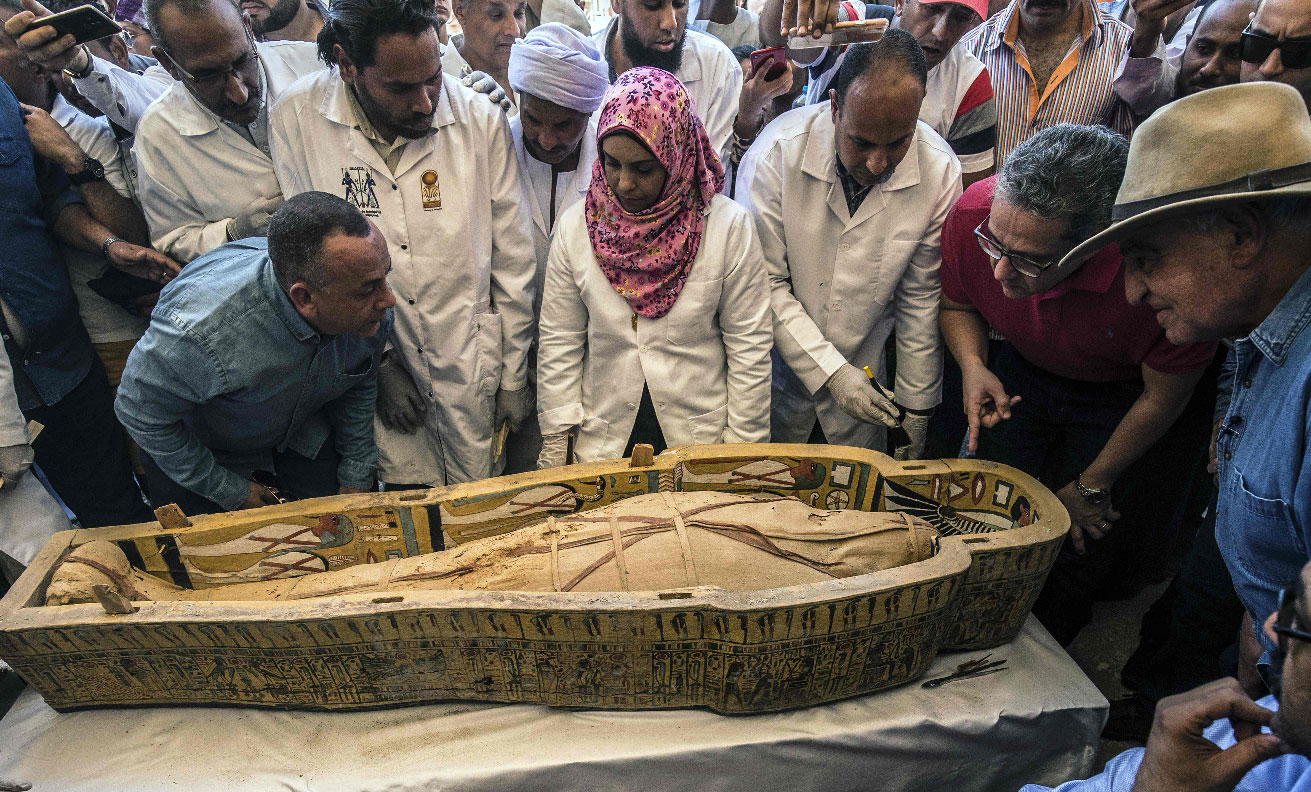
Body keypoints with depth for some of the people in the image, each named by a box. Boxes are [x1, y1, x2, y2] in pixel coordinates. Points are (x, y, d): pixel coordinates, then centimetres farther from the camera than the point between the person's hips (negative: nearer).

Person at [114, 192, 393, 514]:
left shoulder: (372, 307, -27)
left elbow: (359, 386, -5)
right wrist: (230, 491, -15)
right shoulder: (201, 330, -44)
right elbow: (140, 413, -24)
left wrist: (356, 479, 2)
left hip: (304, 435, 4)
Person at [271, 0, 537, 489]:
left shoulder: (481, 119, -10)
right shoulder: (297, 121, -11)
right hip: (369, 368, 0)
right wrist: (377, 362, -6)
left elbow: (513, 261, -3)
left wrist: (514, 376, 2)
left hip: (473, 373, 1)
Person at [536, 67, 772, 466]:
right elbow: (559, 344, 0)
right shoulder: (575, 227, -6)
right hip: (602, 444, 2)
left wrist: (743, 455, -4)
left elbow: (749, 346, -6)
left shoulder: (729, 227, -12)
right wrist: (555, 447, 1)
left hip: (704, 443, -1)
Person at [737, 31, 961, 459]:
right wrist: (830, 371, -23)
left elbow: (921, 297, -6)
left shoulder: (940, 172, -15)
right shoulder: (777, 152, -22)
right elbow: (765, 284, -18)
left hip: (864, 375, 2)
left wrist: (916, 409, 0)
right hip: (779, 367, -1)